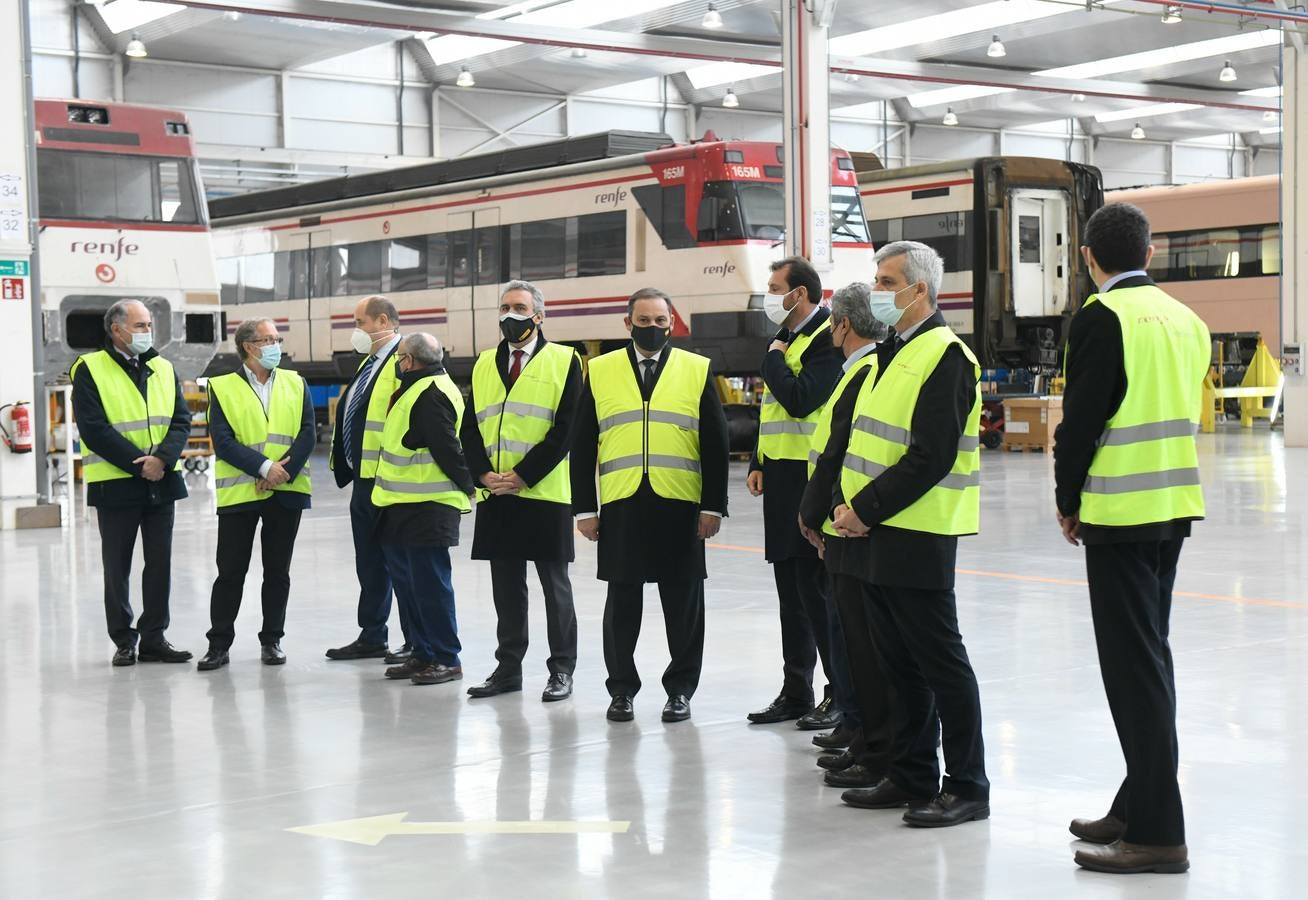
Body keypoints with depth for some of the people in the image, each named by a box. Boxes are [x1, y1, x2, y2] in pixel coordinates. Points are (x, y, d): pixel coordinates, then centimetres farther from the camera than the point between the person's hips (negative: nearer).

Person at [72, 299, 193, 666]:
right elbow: (94, 429, -13)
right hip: (115, 484, -4)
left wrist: (162, 458, -14)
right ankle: (123, 641, 15)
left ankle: (154, 639, 15)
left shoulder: (164, 369, 11)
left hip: (161, 482, 5)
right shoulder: (90, 370, -5)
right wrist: (139, 464, -17)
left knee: (160, 564, 7)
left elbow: (181, 421, 5)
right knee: (117, 567, 5)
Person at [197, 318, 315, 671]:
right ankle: (219, 644, 9)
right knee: (230, 572, 1)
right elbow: (223, 442, -9)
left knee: (277, 571, 9)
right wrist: (264, 467, -18)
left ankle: (271, 640, 19)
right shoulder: (222, 388, 1)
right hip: (239, 493, -2)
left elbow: (308, 434, 0)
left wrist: (284, 471, -13)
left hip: (286, 492, 3)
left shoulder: (294, 384, 9)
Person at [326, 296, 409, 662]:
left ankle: (416, 643, 5)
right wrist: (345, 465, 19)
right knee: (369, 563, 16)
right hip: (364, 480, 10)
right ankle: (371, 637, 25)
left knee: (400, 562, -3)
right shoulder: (370, 362, 18)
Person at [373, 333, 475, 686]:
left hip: (427, 507, -11)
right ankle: (423, 653, 24)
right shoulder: (421, 388, 16)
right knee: (408, 578, 15)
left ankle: (446, 659, 3)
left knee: (429, 582, -4)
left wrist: (467, 487, -15)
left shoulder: (430, 395, -18)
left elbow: (446, 448, -21)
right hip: (407, 504, 11)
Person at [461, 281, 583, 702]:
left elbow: (565, 431, -9)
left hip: (544, 494, -4)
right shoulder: (484, 364, 12)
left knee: (554, 585, 4)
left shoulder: (564, 361, -3)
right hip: (495, 496, 5)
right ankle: (508, 668, 19)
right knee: (506, 586, 11)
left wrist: (522, 476, -14)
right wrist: (484, 474, -6)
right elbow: (470, 427, 10)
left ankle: (561, 670, 12)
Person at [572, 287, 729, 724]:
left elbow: (715, 445, 5)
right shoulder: (600, 371, 9)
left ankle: (680, 689, 16)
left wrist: (713, 506, -2)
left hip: (680, 507, -1)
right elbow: (582, 446, 8)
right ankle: (622, 688, 18)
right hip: (620, 507, 1)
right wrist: (584, 507, 2)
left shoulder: (697, 370, 7)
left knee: (682, 602, 4)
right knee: (622, 600, 6)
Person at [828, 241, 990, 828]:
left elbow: (930, 458, -21)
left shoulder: (943, 355, -14)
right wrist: (851, 504, 7)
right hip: (877, 535, 9)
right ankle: (912, 776, 24)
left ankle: (967, 786, 6)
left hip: (918, 536, -9)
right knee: (899, 663, 14)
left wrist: (866, 508, -17)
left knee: (940, 663, -2)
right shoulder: (892, 353, 17)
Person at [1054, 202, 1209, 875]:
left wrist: (1068, 502, 0)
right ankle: (1141, 804, 25)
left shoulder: (1101, 318, -13)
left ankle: (1157, 832, -2)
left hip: (1119, 511, -8)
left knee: (1133, 666, -5)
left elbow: (1083, 417, -14)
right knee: (1149, 656, 16)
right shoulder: (1185, 319, 10)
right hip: (1174, 508, 8)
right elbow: (1186, 410, 15)